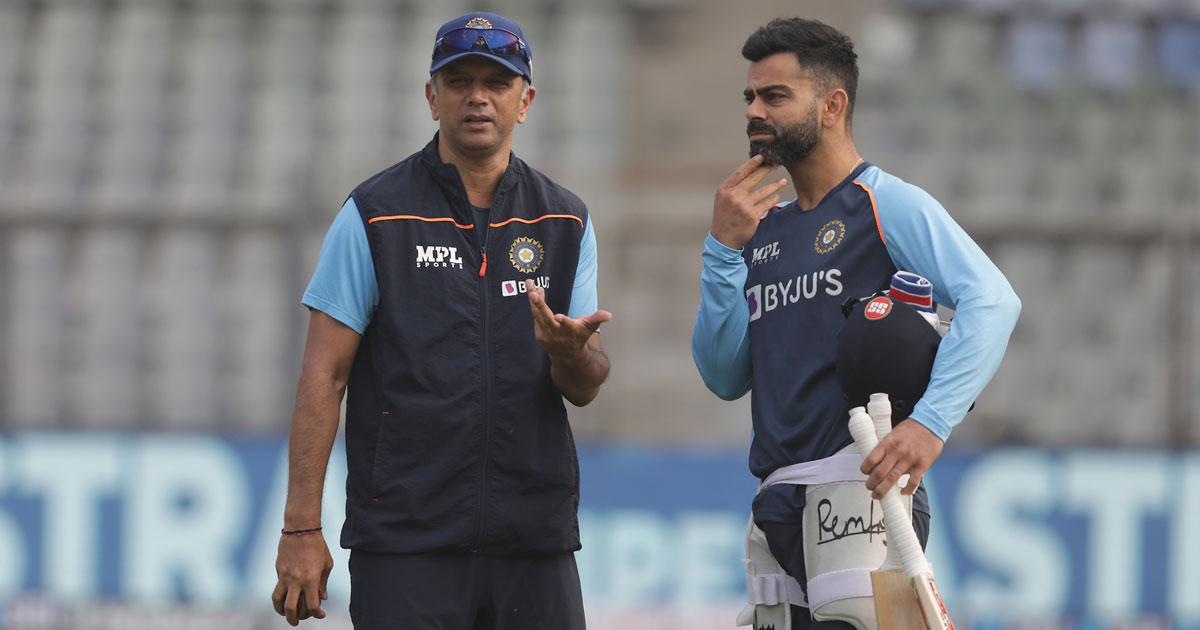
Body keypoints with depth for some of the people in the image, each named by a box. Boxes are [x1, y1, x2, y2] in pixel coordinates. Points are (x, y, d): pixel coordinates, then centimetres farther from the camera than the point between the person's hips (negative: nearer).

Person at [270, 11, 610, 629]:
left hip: (535, 541, 3)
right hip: (404, 545, -3)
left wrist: (569, 351, -17)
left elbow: (584, 388, 9)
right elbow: (323, 376, -1)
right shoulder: (374, 214, 1)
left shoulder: (565, 223, 11)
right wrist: (302, 528, -8)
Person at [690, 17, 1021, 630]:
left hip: (860, 482, -7)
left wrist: (931, 420, -26)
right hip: (776, 503, 7)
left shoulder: (887, 204, -1)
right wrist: (723, 250, 2)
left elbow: (992, 301, -14)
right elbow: (725, 377, 13)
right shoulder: (762, 229, 20)